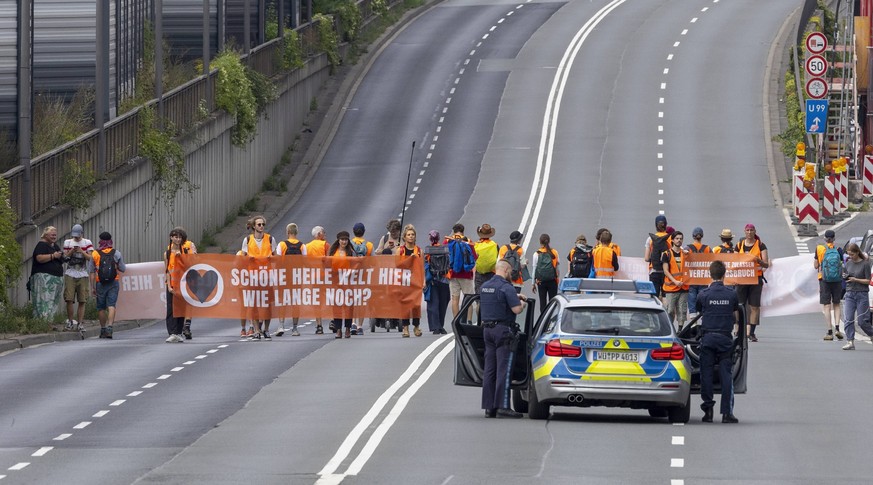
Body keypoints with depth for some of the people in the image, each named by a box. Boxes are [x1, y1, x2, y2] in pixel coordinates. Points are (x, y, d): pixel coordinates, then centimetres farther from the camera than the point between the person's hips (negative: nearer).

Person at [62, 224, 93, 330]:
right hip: (70, 274, 1)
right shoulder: (68, 242, 10)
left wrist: (82, 252, -18)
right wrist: (72, 251, -11)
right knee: (69, 299, -8)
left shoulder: (87, 243, 5)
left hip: (83, 274, -1)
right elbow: (65, 257, 7)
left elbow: (90, 258, -2)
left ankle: (79, 323, 1)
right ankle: (70, 320, 6)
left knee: (82, 301, -3)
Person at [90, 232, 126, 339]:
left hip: (100, 283, 0)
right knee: (111, 306, -5)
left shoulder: (95, 254, 0)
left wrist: (93, 287, 4)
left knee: (101, 308, 11)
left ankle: (103, 329, 18)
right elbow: (122, 269, 4)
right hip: (113, 282, 0)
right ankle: (109, 327, -22)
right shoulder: (116, 253, -1)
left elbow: (92, 272, 0)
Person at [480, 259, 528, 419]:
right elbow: (516, 309, -18)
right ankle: (502, 406, -10)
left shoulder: (485, 286, 12)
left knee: (489, 369, 8)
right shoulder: (506, 287, -13)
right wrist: (522, 303, 5)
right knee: (504, 369, -6)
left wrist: (515, 297, 25)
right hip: (503, 330, -8)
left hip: (487, 328, 8)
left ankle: (489, 406, 8)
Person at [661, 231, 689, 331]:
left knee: (682, 311, 3)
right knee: (670, 311, -4)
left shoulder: (685, 254, 11)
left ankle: (680, 330, 8)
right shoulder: (667, 254, 1)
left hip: (683, 287, 3)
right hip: (671, 288, -3)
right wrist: (675, 281, -16)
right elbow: (666, 271, -4)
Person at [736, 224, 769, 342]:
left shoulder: (760, 245, 3)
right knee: (739, 305, -3)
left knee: (754, 306, -3)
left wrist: (758, 260, -21)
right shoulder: (739, 245, 10)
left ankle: (752, 333, 3)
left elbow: (766, 265, 0)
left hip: (756, 278, -2)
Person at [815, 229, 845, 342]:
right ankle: (837, 328, -1)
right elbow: (842, 266, 1)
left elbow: (815, 266, 1)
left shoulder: (819, 249, -4)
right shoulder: (838, 250, -2)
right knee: (836, 305, 13)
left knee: (827, 306, 1)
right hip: (837, 280, 1)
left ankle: (829, 332, -2)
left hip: (824, 279, -1)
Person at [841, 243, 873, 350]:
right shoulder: (848, 264, 9)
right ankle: (850, 342, -9)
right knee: (848, 319, -9)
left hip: (862, 294, -4)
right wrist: (845, 277, -4)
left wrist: (855, 279, -18)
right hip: (850, 294, 4)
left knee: (862, 321, -2)